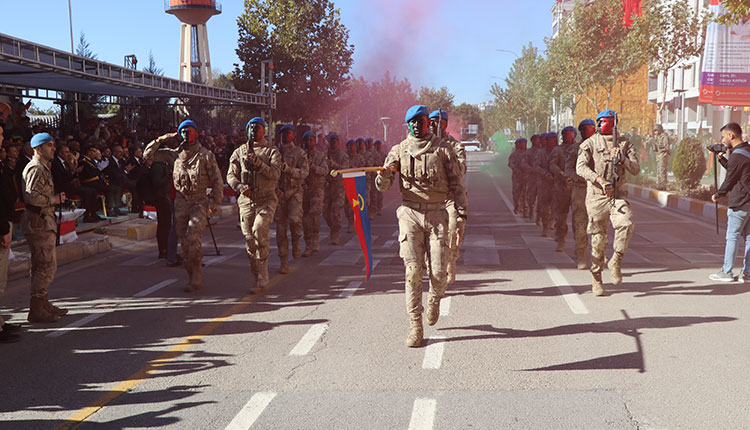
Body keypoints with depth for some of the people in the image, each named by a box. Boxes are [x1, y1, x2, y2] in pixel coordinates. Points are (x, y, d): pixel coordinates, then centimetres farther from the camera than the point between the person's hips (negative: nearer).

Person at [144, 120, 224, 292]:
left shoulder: (205, 155, 0)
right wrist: (161, 139, 4)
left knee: (193, 237, -18)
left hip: (199, 201, -4)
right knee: (184, 239, 5)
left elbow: (217, 180, 0)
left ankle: (196, 276, -11)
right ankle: (193, 276, 15)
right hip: (181, 201, 5)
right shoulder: (174, 154, 11)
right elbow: (148, 155, 15)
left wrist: (215, 202, -8)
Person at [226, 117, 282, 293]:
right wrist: (239, 186, -12)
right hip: (246, 200, 4)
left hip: (266, 199, -4)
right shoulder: (239, 151, 13)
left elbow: (275, 173, -10)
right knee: (249, 239, 2)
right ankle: (257, 278, 13)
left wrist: (258, 162, -22)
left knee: (260, 230, -24)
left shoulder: (272, 151, 5)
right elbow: (230, 175, 8)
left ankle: (262, 277, -15)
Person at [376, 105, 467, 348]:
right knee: (412, 271, -5)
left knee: (438, 272, -3)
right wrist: (384, 174, -19)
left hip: (437, 214, 0)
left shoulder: (443, 150, 5)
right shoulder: (399, 151, 7)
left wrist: (461, 214, -4)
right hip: (410, 213, 0)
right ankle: (415, 326, 3)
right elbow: (382, 186, 4)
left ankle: (434, 300, 32)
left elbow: (456, 184, 5)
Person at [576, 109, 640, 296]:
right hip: (596, 196, -1)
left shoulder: (625, 144, 11)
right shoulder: (590, 143, 5)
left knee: (626, 224, -26)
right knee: (598, 239, 1)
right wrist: (599, 180, -22)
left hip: (618, 195, 1)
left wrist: (622, 158, -15)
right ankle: (596, 281, 14)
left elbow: (636, 169, 3)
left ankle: (616, 261, -6)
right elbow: (580, 167, -9)